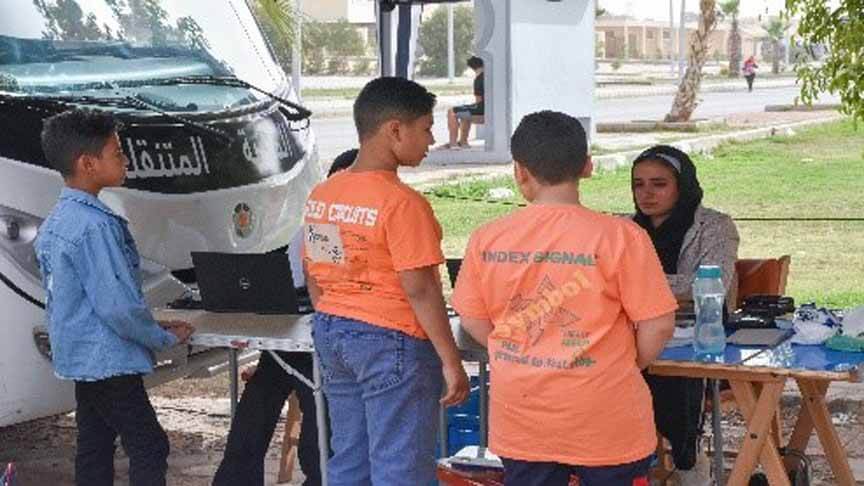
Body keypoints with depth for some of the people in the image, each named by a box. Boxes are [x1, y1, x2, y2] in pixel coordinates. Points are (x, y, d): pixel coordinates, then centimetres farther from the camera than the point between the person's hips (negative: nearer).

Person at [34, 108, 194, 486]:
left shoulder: (55, 222, 9)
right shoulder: (95, 225, -22)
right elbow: (118, 306, -24)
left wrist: (153, 328, 14)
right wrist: (165, 338, -7)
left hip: (78, 359, 9)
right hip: (109, 362, -9)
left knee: (94, 449, 14)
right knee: (149, 449, -2)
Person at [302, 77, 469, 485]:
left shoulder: (321, 195, 5)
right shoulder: (402, 203, -18)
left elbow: (314, 278, 12)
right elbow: (420, 290, -19)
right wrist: (451, 361, -13)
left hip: (331, 334, 8)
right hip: (392, 341, -8)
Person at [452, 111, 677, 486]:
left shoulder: (487, 239, -6)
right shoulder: (619, 236, -14)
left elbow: (474, 321, 5)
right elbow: (657, 326, -10)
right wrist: (627, 368, 8)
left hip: (520, 420, 3)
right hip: (604, 418, -3)